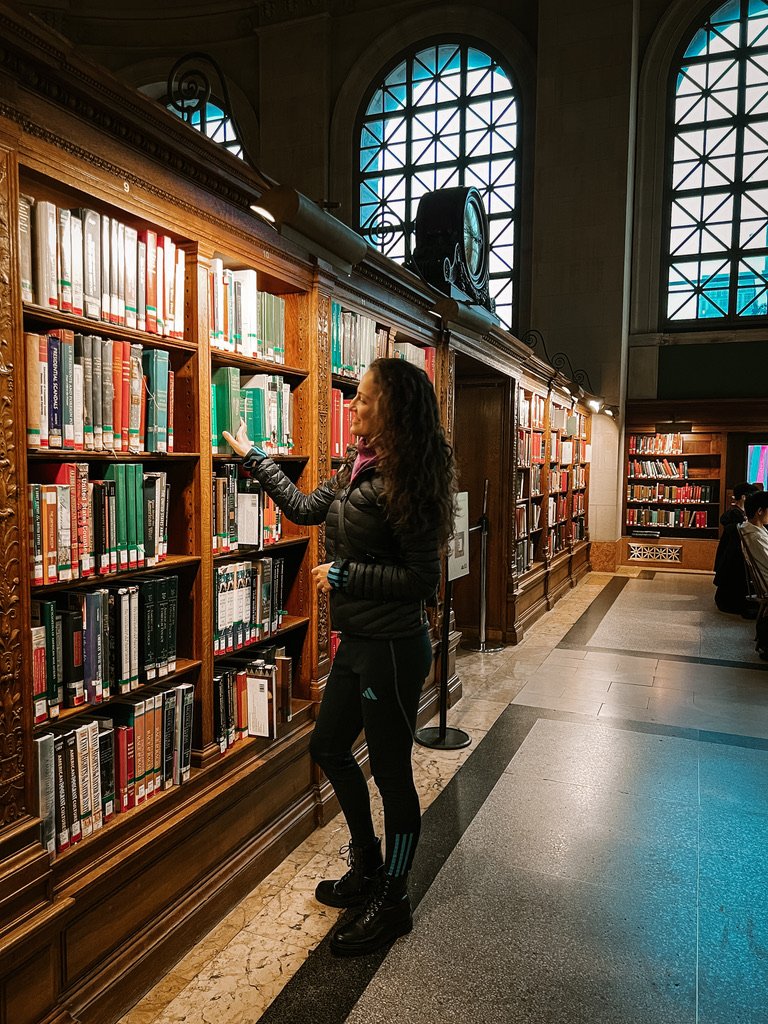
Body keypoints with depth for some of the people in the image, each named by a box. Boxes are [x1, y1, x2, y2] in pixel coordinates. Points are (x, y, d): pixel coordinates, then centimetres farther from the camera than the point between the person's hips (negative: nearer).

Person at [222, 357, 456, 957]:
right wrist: (252, 455, 26)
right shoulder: (359, 467, 6)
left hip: (392, 648, -10)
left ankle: (392, 901, 30)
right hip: (359, 641, 10)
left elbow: (421, 577, -22)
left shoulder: (401, 482, -21)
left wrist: (344, 574, -17)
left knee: (391, 771, 7)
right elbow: (307, 508, 20)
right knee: (330, 747, 23)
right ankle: (368, 868, 42)